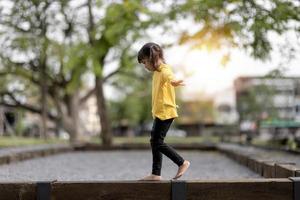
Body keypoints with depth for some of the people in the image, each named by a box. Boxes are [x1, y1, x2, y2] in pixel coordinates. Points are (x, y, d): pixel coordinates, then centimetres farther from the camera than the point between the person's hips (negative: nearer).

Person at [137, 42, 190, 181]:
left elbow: (169, 76, -42)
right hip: (159, 112, 10)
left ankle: (182, 163, 2)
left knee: (157, 142, -10)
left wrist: (173, 82, -63)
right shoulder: (157, 72, 17)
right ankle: (156, 174, 15)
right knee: (154, 142, 10)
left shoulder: (164, 70, -16)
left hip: (165, 112, -10)